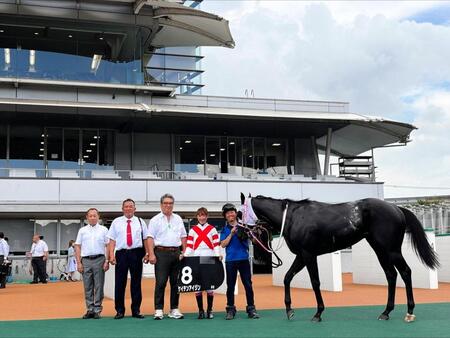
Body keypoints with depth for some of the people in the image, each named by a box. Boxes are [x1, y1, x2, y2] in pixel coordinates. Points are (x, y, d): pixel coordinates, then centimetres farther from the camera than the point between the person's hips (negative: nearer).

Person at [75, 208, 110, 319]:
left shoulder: (103, 230, 6)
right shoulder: (82, 231, 11)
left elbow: (108, 246, 2)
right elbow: (77, 247, 9)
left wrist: (107, 261, -7)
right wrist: (79, 263, 1)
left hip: (99, 260, -2)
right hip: (86, 260, 2)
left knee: (99, 286, -1)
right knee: (87, 287, 5)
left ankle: (97, 310, 4)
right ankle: (90, 310, 11)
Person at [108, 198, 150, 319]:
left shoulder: (140, 222, 10)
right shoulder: (116, 222, 8)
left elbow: (145, 239, 7)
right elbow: (112, 240, 4)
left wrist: (147, 253, -2)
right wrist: (111, 255, -6)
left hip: (136, 254, 1)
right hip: (121, 254, -1)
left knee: (136, 282, 6)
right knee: (120, 282, 1)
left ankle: (136, 310, 14)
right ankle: (120, 310, 10)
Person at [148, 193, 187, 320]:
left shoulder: (178, 219, 15)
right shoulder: (155, 220, 2)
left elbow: (183, 237, 16)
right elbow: (150, 238, -4)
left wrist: (184, 252, 8)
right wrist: (151, 254, -13)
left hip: (176, 252, 4)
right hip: (161, 252, -4)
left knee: (175, 282, 6)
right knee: (161, 282, -6)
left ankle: (174, 309, 12)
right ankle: (158, 310, -1)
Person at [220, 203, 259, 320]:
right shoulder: (225, 229, 8)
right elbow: (223, 244, -2)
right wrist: (231, 233, -10)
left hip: (244, 259, -1)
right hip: (230, 260, 1)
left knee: (248, 285, 1)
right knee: (230, 286, 7)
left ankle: (251, 309, 8)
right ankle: (230, 309, 15)